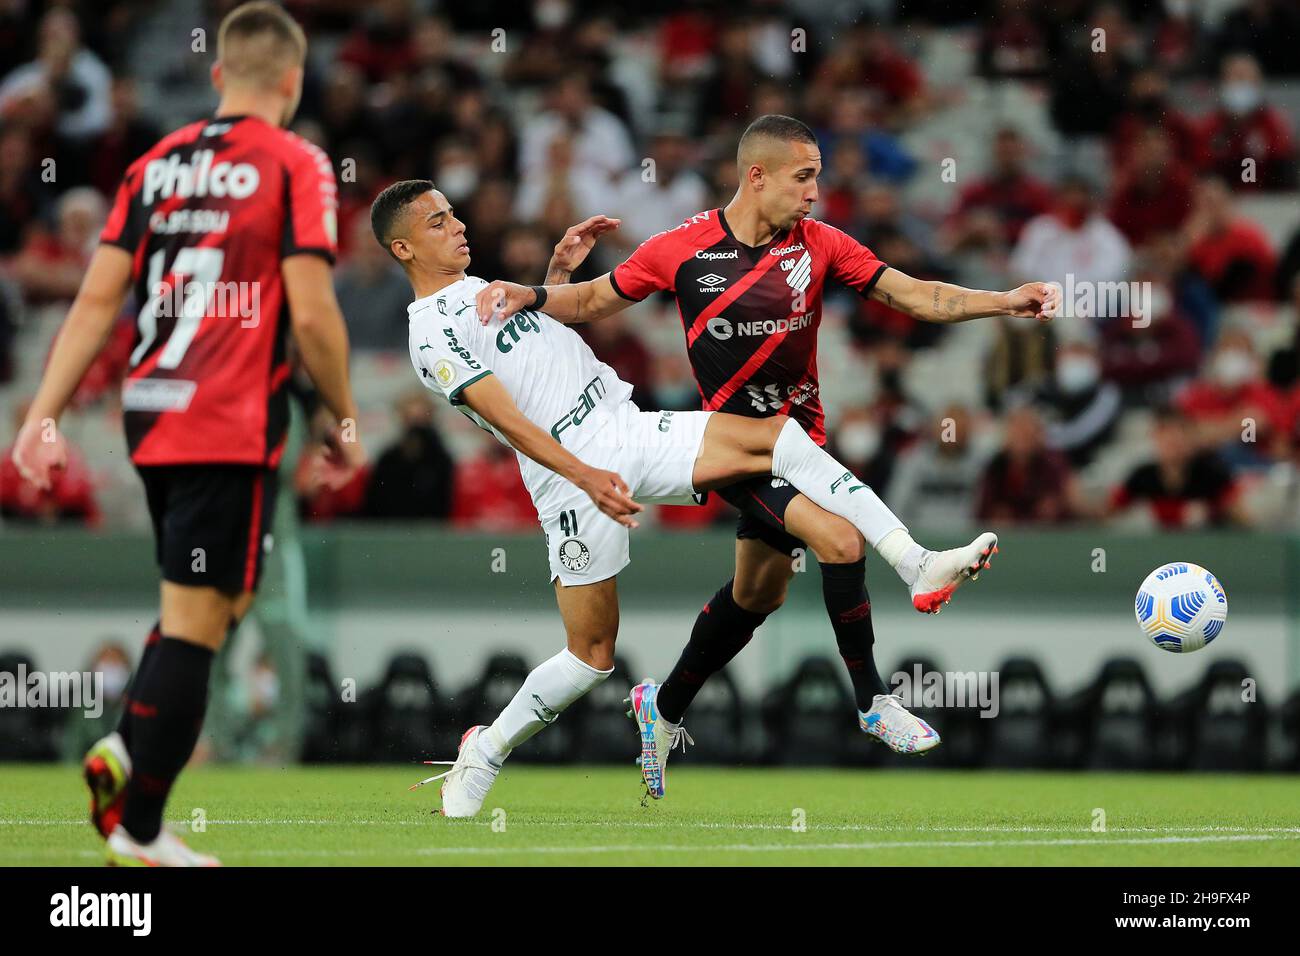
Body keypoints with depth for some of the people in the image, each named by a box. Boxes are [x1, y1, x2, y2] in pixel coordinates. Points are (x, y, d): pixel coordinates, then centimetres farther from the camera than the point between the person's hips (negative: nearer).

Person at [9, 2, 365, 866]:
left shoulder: (158, 164, 12)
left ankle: (127, 751, 3)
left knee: (215, 602, 21)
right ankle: (138, 830, -3)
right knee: (198, 621, -3)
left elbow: (98, 300, 8)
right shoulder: (295, 164, -5)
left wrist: (46, 414, 7)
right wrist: (346, 424, 1)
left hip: (152, 410, 7)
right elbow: (312, 313, -11)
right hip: (233, 427, -7)